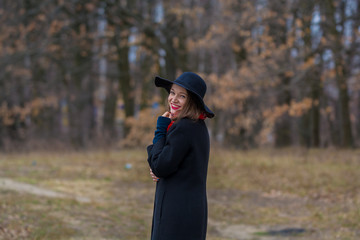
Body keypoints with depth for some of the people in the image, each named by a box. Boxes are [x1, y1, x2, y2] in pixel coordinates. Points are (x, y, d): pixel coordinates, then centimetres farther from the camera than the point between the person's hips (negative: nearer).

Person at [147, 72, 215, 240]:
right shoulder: (199, 126, 11)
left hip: (178, 212, -10)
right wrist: (157, 170, 0)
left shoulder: (184, 128, -18)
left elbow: (160, 167, -15)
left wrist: (160, 129, -7)